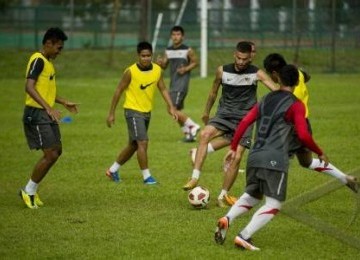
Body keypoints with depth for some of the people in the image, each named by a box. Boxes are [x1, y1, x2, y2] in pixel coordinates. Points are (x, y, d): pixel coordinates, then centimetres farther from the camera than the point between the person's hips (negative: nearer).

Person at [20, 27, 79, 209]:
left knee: (56, 151, 12)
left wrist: (64, 102, 27)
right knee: (51, 155, -10)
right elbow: (29, 87, -27)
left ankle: (32, 189, 19)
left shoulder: (47, 62, 17)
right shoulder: (38, 61, -15)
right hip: (37, 114, -10)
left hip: (47, 114, 10)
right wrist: (48, 107, -34)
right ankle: (29, 191, 3)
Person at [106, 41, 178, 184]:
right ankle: (146, 176, -8)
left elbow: (163, 89, 5)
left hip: (147, 112, 6)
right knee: (143, 142, -16)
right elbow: (119, 91, -9)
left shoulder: (157, 70, -2)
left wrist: (171, 107, -8)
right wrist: (111, 113, -7)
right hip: (133, 111, -6)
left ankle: (113, 170, 31)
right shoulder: (131, 71, -16)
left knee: (133, 145, 15)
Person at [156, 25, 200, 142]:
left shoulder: (188, 50, -7)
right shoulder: (168, 51, 10)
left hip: (182, 83, -8)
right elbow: (164, 66, 13)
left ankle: (192, 126, -7)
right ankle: (188, 133, 20)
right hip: (173, 83, 8)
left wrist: (186, 69, -14)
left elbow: (195, 62, 3)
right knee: (178, 111, 11)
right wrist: (160, 62, -9)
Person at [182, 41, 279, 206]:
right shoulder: (223, 71, 1)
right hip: (224, 115, 1)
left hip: (244, 119, -1)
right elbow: (214, 92, 18)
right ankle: (195, 178, -29)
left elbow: (277, 91, -14)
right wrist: (206, 112, 29)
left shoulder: (256, 74, -5)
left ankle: (222, 196, 7)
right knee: (205, 134, -29)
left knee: (237, 158, -9)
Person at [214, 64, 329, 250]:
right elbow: (303, 135, -11)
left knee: (251, 196, 23)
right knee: (273, 205, 0)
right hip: (275, 160, -6)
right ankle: (244, 236, -16)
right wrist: (320, 153, 3)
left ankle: (227, 219, -4)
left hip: (254, 157, 6)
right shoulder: (296, 105, -2)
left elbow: (244, 122, 11)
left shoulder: (266, 99, 16)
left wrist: (233, 148, 18)